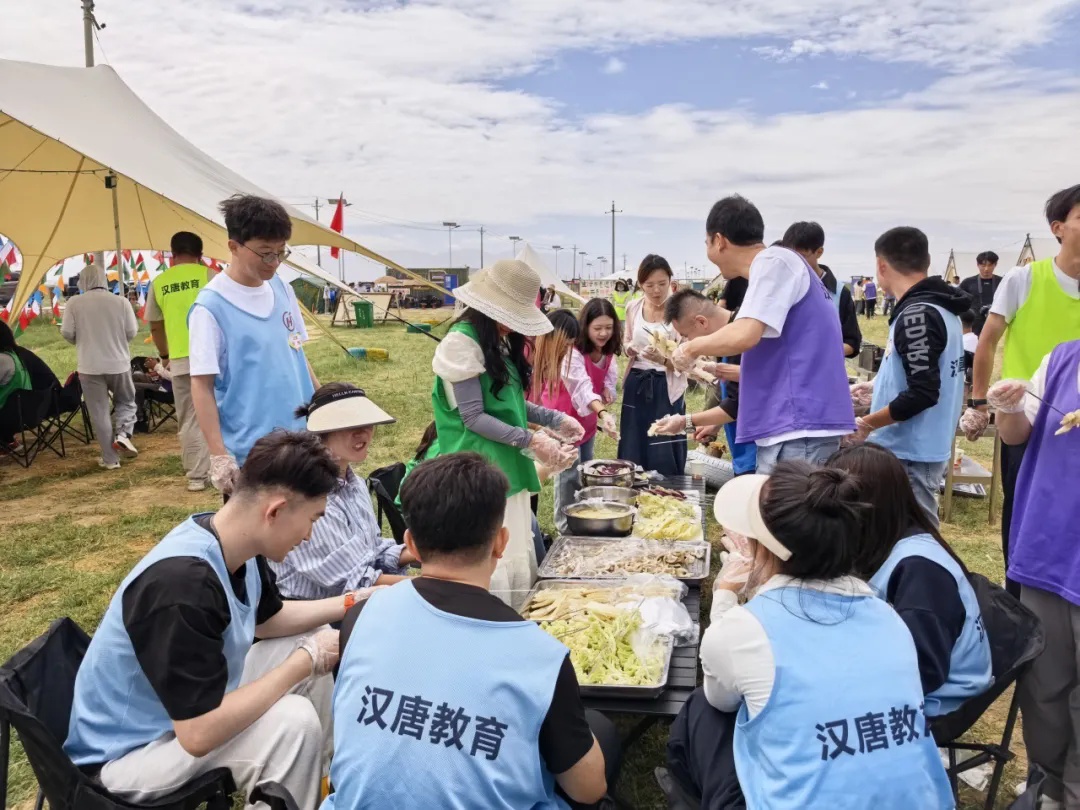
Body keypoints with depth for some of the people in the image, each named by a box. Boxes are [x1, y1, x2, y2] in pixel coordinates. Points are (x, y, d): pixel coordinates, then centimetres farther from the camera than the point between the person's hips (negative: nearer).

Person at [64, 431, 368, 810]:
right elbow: (199, 735, -34)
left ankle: (314, 779, 20)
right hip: (129, 751, -9)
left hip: (194, 700, 9)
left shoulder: (236, 545, -8)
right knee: (294, 722, -27)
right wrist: (305, 661, -25)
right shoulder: (182, 584, -36)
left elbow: (268, 619, 12)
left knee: (313, 639, 5)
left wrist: (350, 603, 1)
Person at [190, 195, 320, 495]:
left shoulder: (282, 290, 5)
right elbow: (202, 385, -12)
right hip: (249, 453, -6)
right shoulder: (211, 307, -13)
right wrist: (218, 454, -15)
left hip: (300, 440, 6)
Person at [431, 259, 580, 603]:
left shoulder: (500, 341, 14)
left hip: (507, 468, 9)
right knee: (492, 567, -6)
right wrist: (531, 440, -18)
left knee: (518, 559, 13)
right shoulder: (461, 342, -14)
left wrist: (555, 419, 6)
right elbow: (473, 417, -17)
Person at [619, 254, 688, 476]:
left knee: (665, 460, -1)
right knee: (632, 454, 11)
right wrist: (629, 348, -5)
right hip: (636, 385, 4)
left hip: (666, 388, -4)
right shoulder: (633, 307, 3)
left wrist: (663, 360, -31)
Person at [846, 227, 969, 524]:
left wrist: (866, 425, -14)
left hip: (911, 453, -9)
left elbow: (922, 395, -24)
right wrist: (877, 385, 24)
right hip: (920, 447, 9)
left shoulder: (916, 315, -20)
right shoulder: (938, 307, 9)